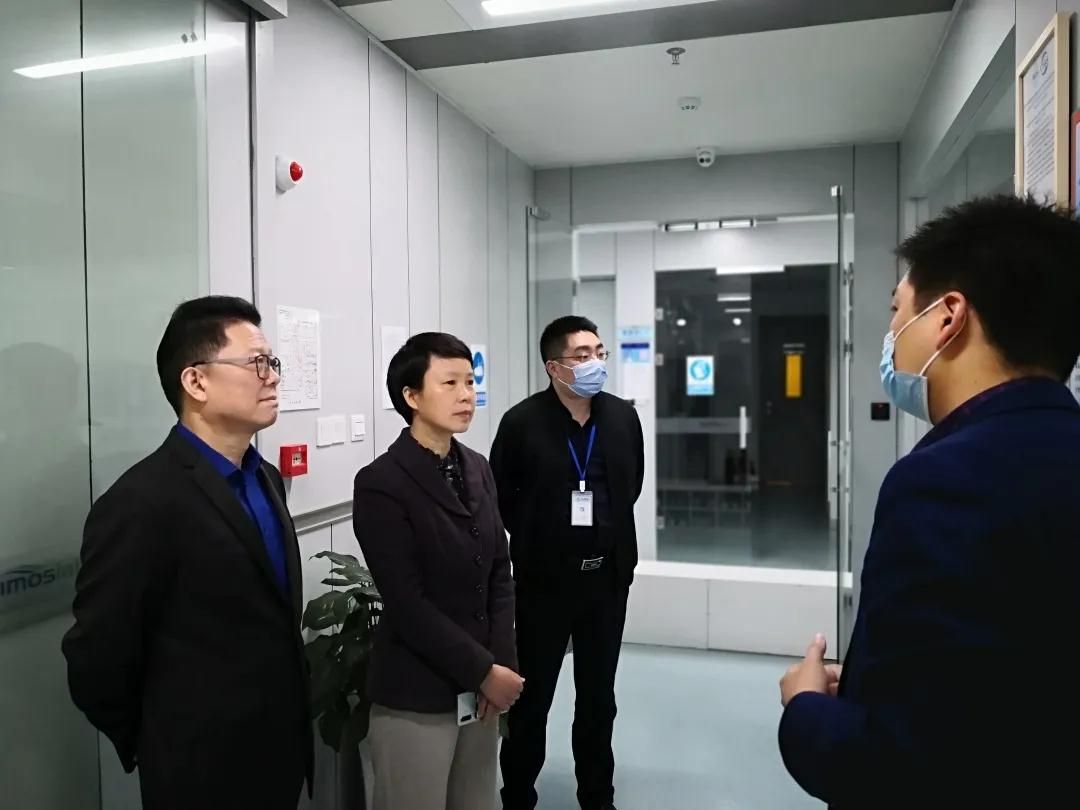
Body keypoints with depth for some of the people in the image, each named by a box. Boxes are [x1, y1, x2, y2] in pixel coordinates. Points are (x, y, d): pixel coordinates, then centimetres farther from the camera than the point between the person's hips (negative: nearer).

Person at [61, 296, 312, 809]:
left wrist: (282, 733, 11)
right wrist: (166, 751, -3)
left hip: (280, 754, 7)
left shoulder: (266, 479, 3)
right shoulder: (142, 502, -22)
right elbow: (96, 664, -17)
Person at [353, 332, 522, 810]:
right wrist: (484, 671, -13)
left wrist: (502, 663, -3)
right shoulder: (382, 484, -14)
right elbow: (407, 604, -16)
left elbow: (499, 572, 7)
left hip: (479, 686, 6)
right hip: (416, 696, -6)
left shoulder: (477, 469, 6)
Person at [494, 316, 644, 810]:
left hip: (607, 576, 4)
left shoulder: (623, 416, 0)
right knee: (532, 696, 10)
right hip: (544, 579, -3)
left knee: (599, 696, 16)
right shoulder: (523, 421, -12)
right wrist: (537, 539, 3)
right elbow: (500, 495, -2)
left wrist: (608, 531, 11)